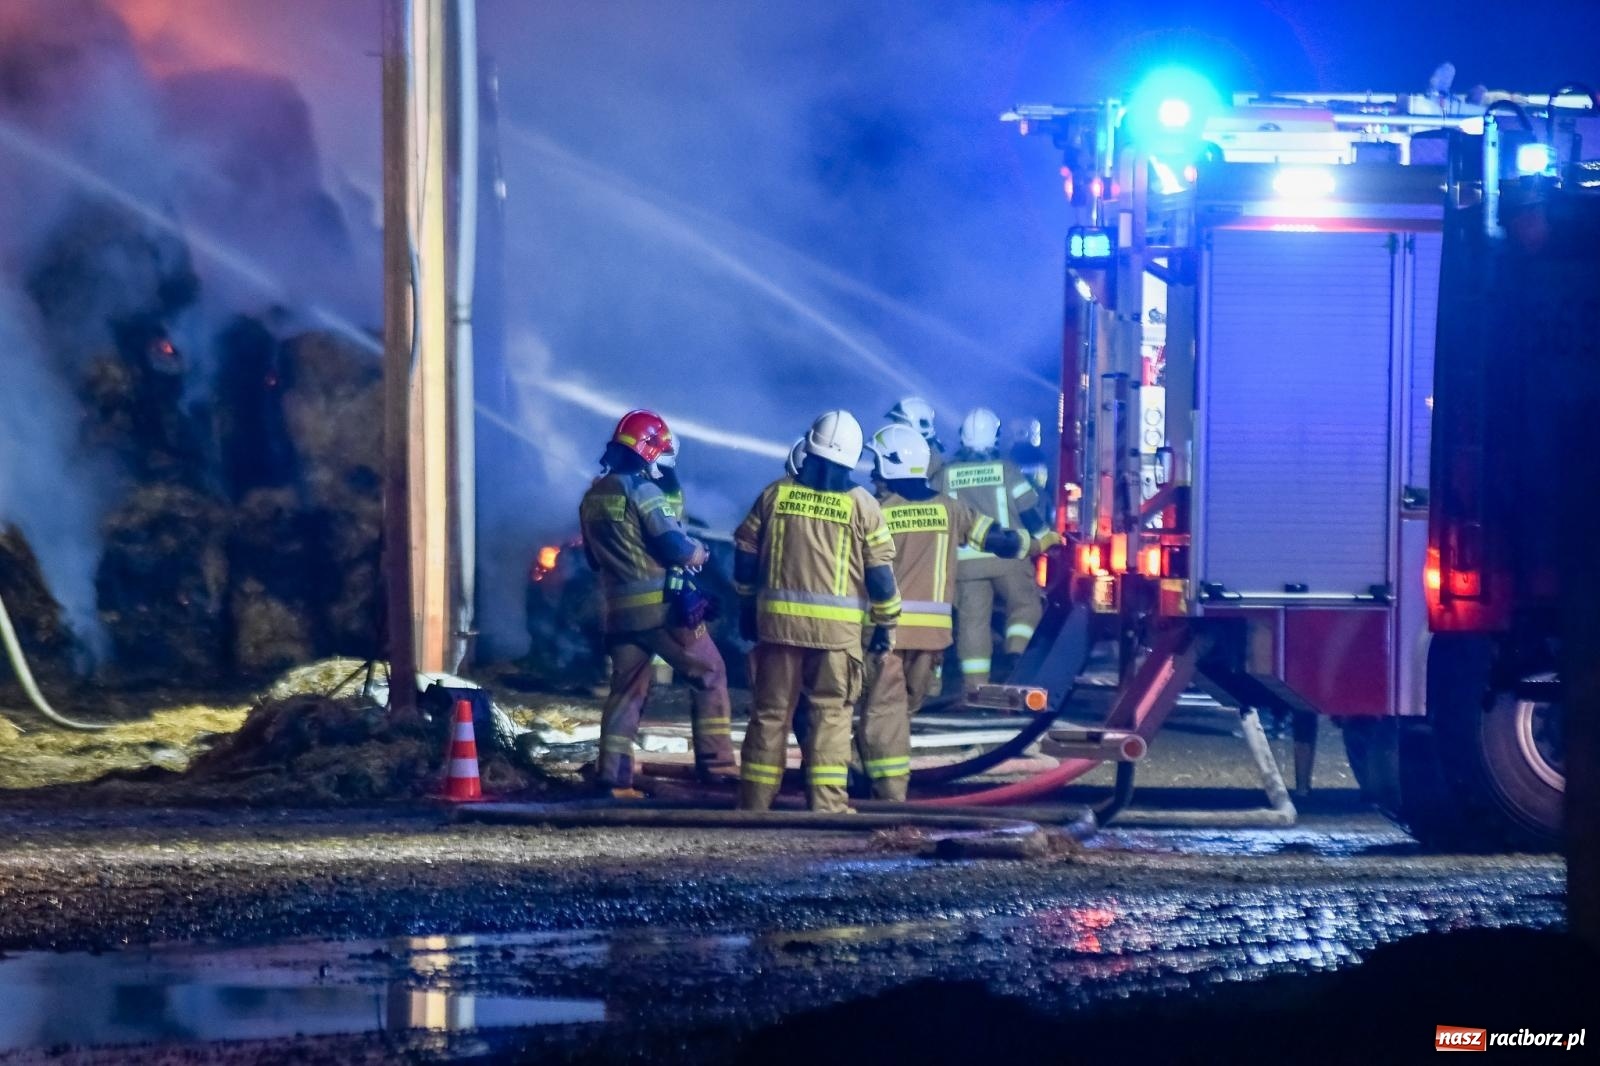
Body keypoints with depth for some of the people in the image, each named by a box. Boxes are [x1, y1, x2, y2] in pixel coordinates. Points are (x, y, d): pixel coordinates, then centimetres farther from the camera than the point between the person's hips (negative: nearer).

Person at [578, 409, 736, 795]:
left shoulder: (593, 497, 12)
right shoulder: (641, 490, -13)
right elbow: (676, 547, -15)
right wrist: (700, 551, 4)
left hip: (619, 610, 7)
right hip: (661, 605, -7)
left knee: (626, 689, 11)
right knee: (710, 676, 5)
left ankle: (612, 774, 2)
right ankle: (715, 763, 2)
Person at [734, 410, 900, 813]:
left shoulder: (775, 494, 3)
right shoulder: (861, 505, -2)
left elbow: (745, 555, 9)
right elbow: (880, 572, -1)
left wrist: (747, 606, 22)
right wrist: (886, 624, 9)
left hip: (778, 619, 2)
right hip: (837, 626, -2)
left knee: (771, 709, 8)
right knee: (831, 710, 4)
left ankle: (755, 799, 10)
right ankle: (826, 801, -3)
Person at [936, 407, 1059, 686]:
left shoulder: (947, 475, 4)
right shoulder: (1006, 469, -3)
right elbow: (1028, 512, -1)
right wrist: (1043, 539, 15)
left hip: (965, 559, 2)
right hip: (1007, 556, -2)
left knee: (972, 619, 4)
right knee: (1025, 605, 15)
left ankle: (975, 684, 1)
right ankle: (1017, 649, -10)